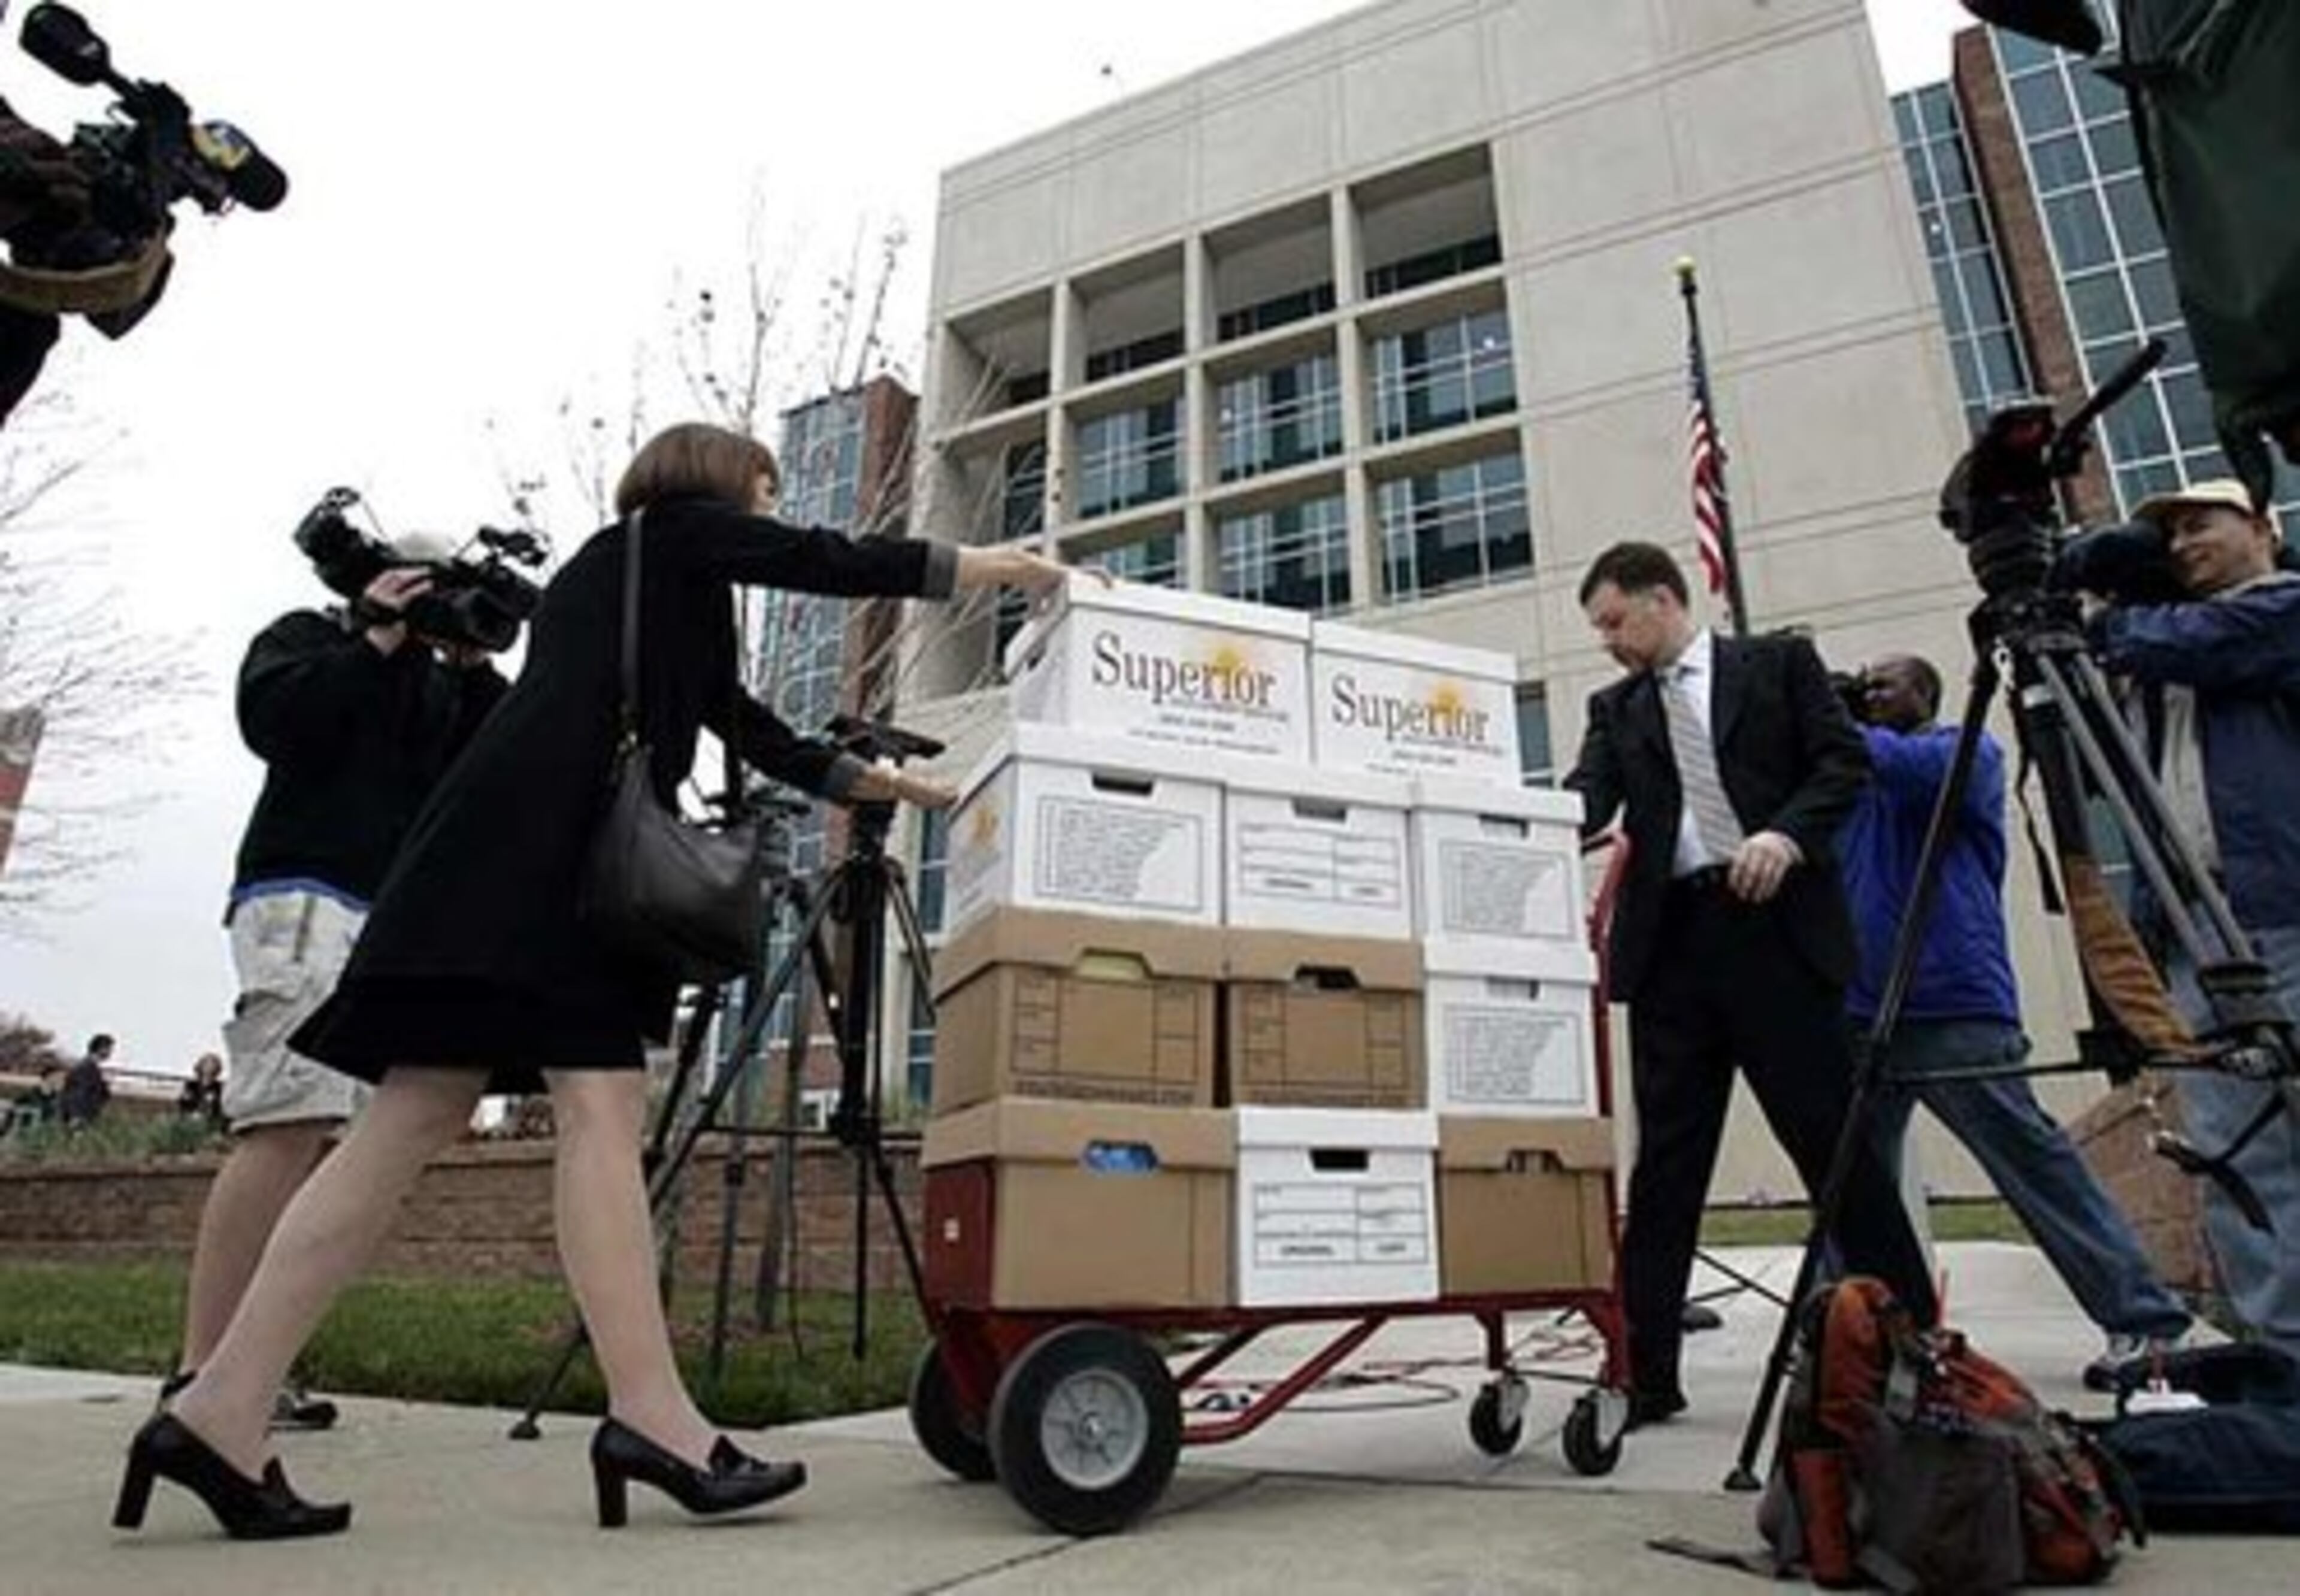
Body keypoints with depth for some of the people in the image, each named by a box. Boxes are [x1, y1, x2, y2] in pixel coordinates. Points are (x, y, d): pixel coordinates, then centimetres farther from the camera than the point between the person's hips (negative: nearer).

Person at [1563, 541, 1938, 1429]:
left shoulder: (1778, 662, 9)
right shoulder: (1616, 709, 16)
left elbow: (1845, 760, 1)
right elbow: (1585, 802, 2)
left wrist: (1786, 833, -15)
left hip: (1776, 927, -3)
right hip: (1670, 943, 3)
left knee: (1834, 1141, 1)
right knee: (1665, 1159, 3)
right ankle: (1645, 1372, 8)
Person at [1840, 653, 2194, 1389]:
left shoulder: (1968, 750, 5)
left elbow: (1914, 766, -16)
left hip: (1956, 1006, -6)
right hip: (1861, 1013, 6)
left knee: (2035, 1163, -6)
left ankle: (2143, 1320, 5)